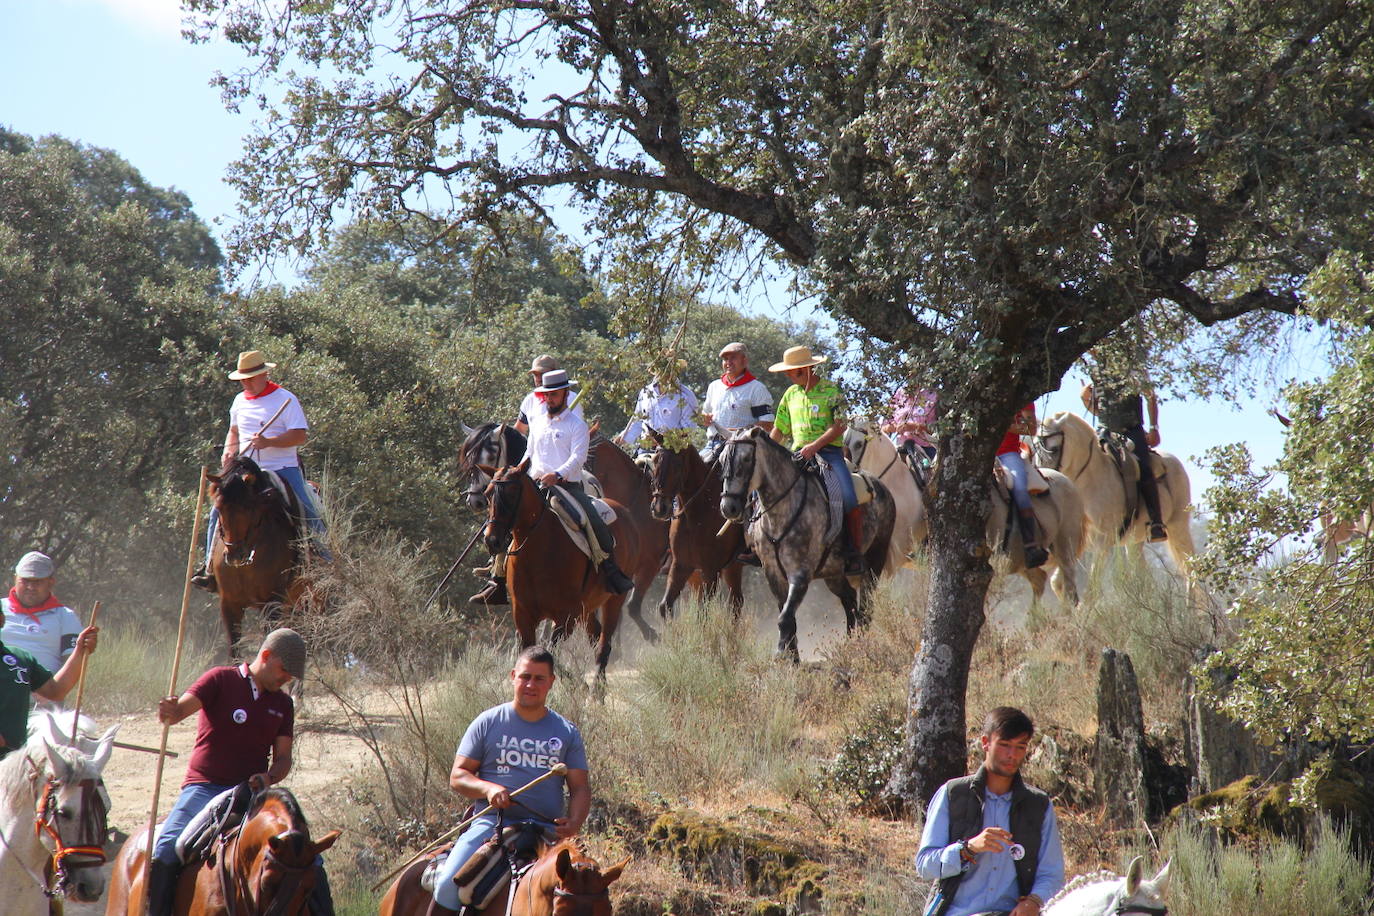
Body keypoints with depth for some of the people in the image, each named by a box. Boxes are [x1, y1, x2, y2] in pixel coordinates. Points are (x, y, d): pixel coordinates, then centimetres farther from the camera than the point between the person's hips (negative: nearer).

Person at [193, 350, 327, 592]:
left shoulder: (286, 399, -4)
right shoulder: (240, 401, 13)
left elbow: (300, 435, -11)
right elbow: (234, 432, 29)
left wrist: (268, 442, -24)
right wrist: (229, 451, 7)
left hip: (284, 469, -4)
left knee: (308, 513, -18)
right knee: (219, 511, -11)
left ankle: (324, 562, -3)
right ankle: (210, 566, -3)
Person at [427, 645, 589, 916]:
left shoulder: (567, 732, 13)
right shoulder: (488, 722, 8)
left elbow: (580, 787, 10)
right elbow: (458, 775, 7)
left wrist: (574, 822, -12)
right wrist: (488, 789, -14)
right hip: (490, 822, -1)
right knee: (449, 882, -23)